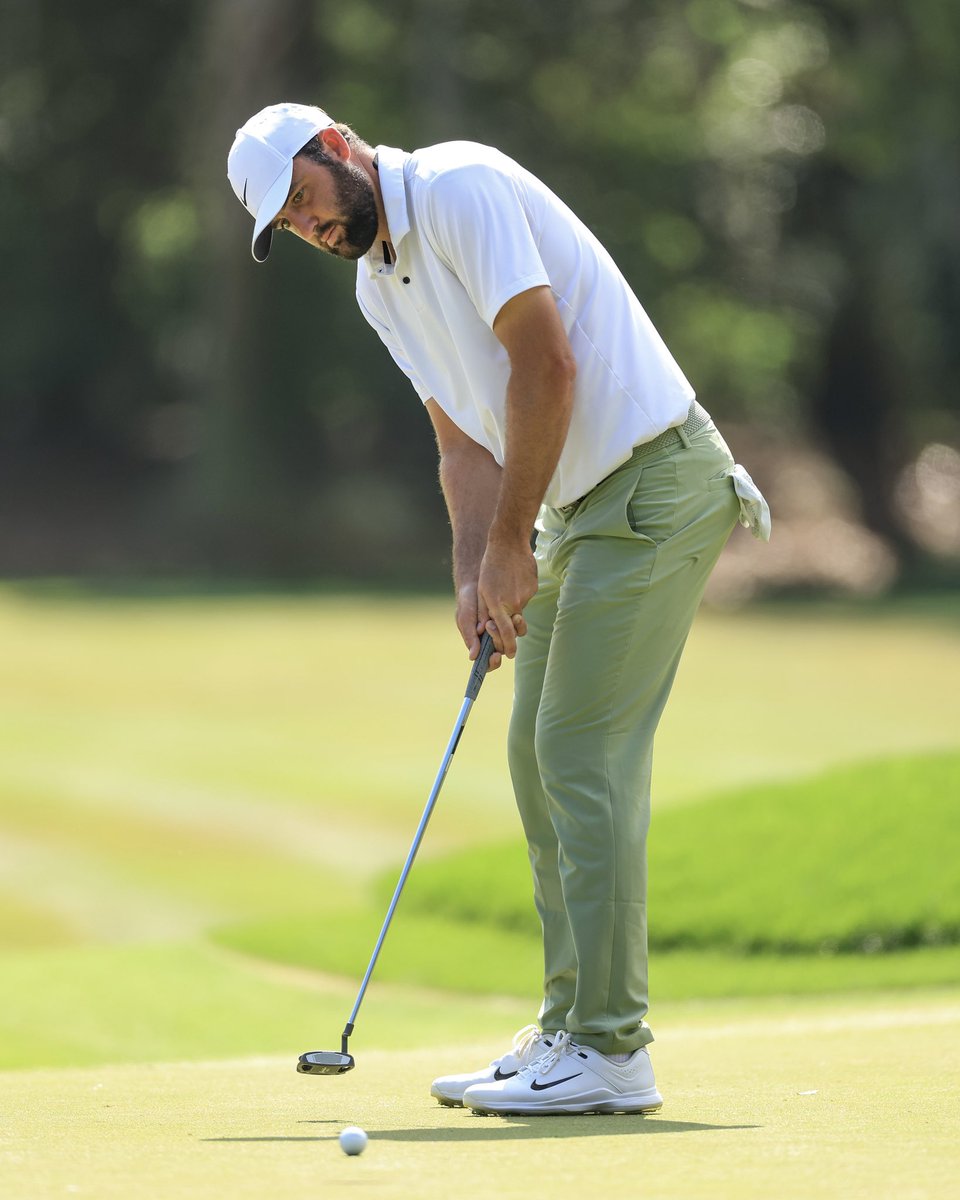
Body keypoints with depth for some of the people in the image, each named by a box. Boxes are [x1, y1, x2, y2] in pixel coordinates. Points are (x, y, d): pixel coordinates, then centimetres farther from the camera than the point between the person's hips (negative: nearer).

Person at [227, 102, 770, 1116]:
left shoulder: (461, 189, -15)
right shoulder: (378, 285, 14)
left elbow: (546, 364, -20)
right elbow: (465, 442, 13)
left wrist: (510, 543, -14)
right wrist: (474, 576, -4)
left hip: (655, 481, -10)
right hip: (580, 505, 10)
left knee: (583, 750, -12)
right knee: (538, 754, 10)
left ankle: (610, 1053, -10)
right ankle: (570, 1029, 15)